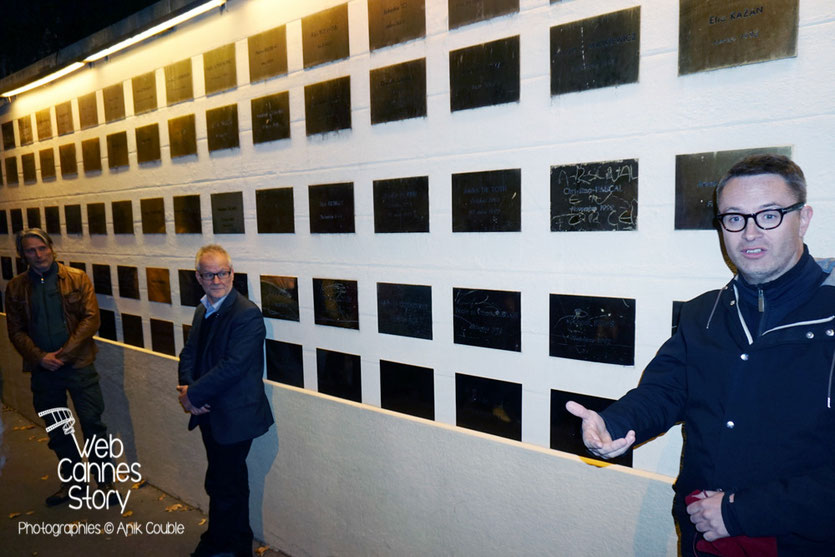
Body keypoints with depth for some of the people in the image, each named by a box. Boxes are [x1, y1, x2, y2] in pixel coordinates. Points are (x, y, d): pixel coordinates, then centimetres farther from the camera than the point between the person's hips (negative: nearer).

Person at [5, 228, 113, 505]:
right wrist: (39, 357, -11)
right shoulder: (16, 287, 5)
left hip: (78, 365, -3)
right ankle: (71, 480, 33)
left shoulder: (77, 278, -3)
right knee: (57, 430, 16)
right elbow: (16, 330, 5)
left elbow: (91, 319, -9)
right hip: (42, 368, 3)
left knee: (93, 424, 0)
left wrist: (65, 353, -15)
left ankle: (105, 481, 16)